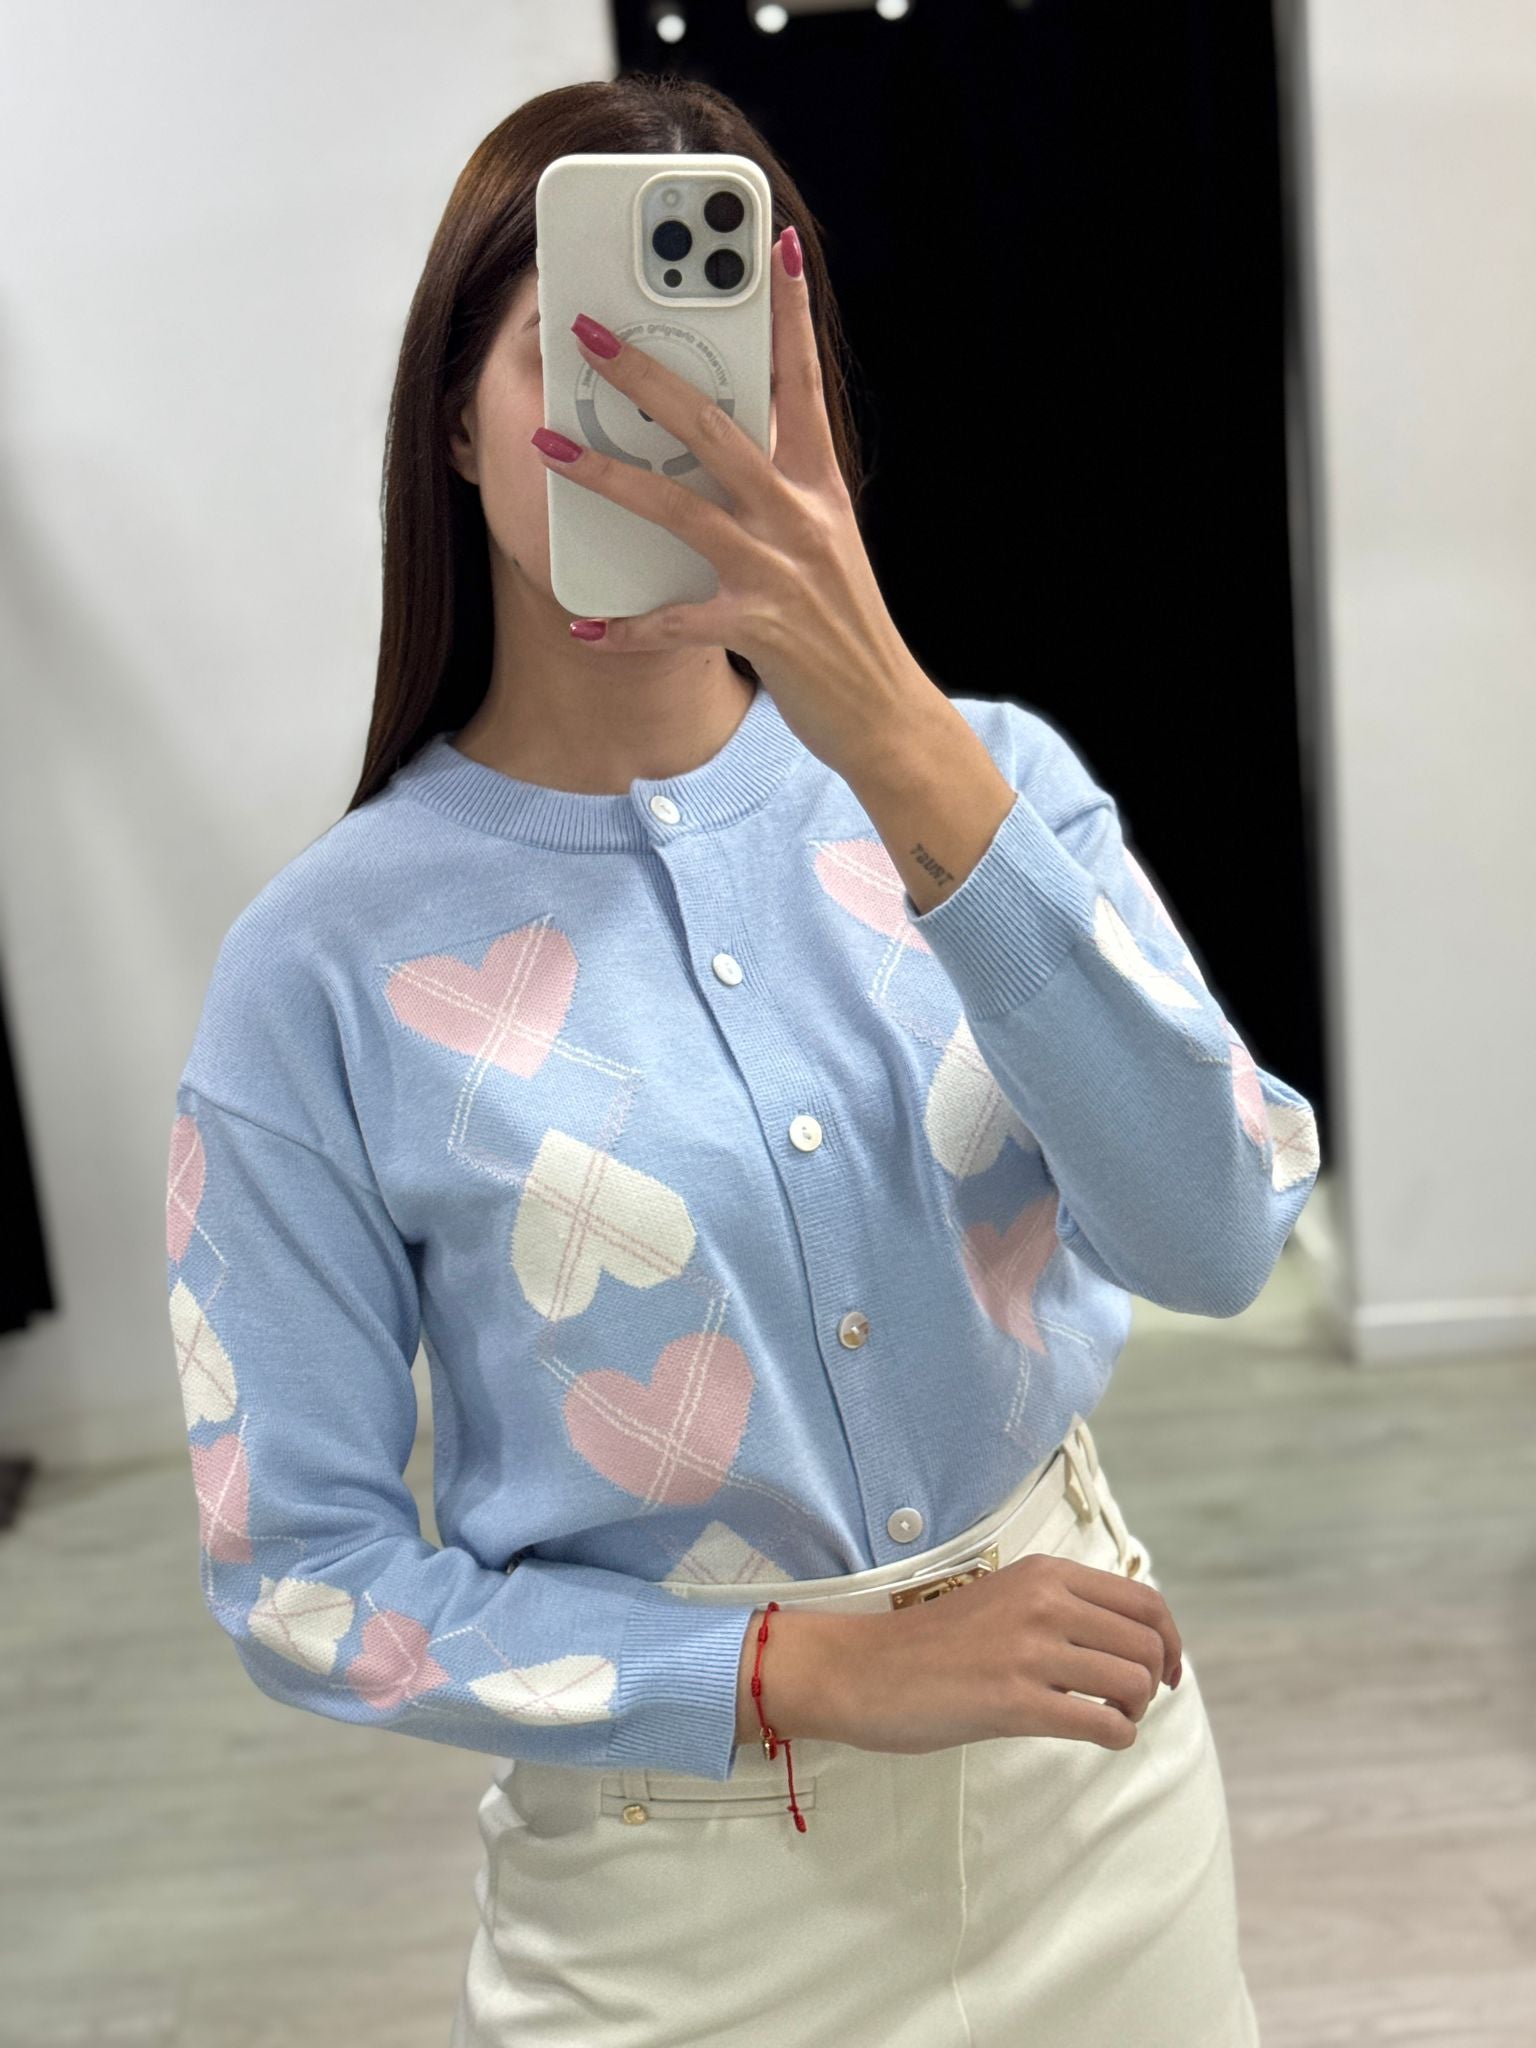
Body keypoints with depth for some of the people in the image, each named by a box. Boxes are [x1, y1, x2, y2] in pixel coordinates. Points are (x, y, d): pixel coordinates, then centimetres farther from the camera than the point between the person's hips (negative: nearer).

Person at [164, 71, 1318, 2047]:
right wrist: (810, 1673, -17)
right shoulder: (326, 966, -13)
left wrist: (893, 735, -33)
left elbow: (1214, 1238, -22)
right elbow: (300, 1573, -9)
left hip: (1097, 1776, 3)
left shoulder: (987, 772, -7)